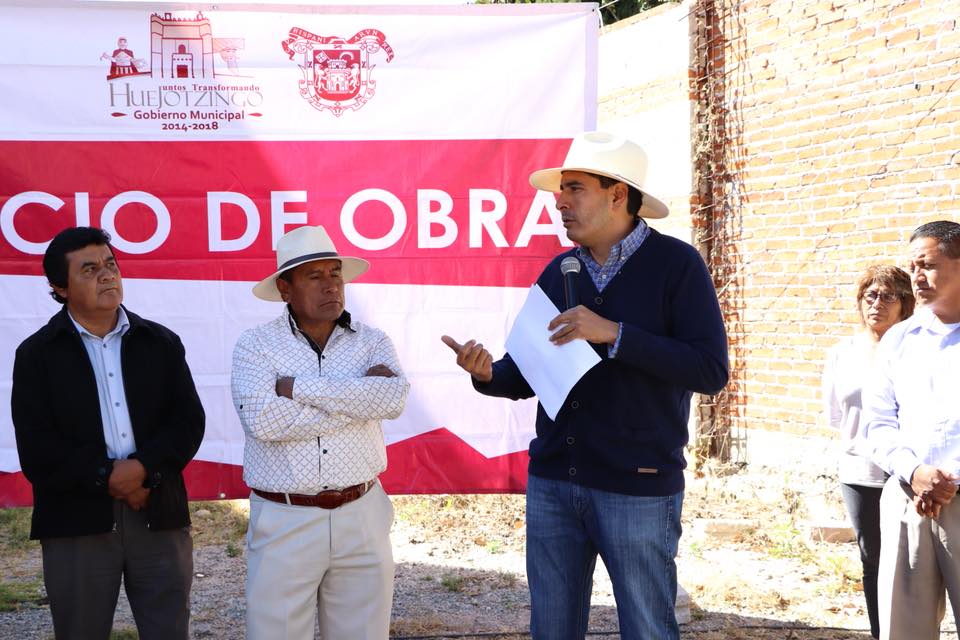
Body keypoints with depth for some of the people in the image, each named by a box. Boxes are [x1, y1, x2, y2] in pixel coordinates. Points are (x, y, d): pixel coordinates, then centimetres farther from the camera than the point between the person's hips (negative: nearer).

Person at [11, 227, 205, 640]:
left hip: (159, 516, 2)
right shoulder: (36, 354, 4)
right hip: (77, 521, -1)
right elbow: (36, 450, -4)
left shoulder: (162, 343, 10)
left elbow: (189, 422, 1)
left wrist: (144, 467, -15)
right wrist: (107, 477, -12)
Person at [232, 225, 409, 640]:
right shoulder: (256, 346, -2)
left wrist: (299, 387, -15)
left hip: (362, 518, 2)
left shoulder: (372, 342, 4)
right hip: (284, 523, -2)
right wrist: (358, 397, -14)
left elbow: (393, 399, -16)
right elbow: (263, 420, -19)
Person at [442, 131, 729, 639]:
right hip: (551, 483, 5)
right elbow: (527, 375, 12)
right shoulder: (558, 272, 8)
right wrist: (488, 374, -10)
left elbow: (711, 371, -16)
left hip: (638, 487, -5)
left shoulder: (675, 264, -7)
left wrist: (614, 335, -22)